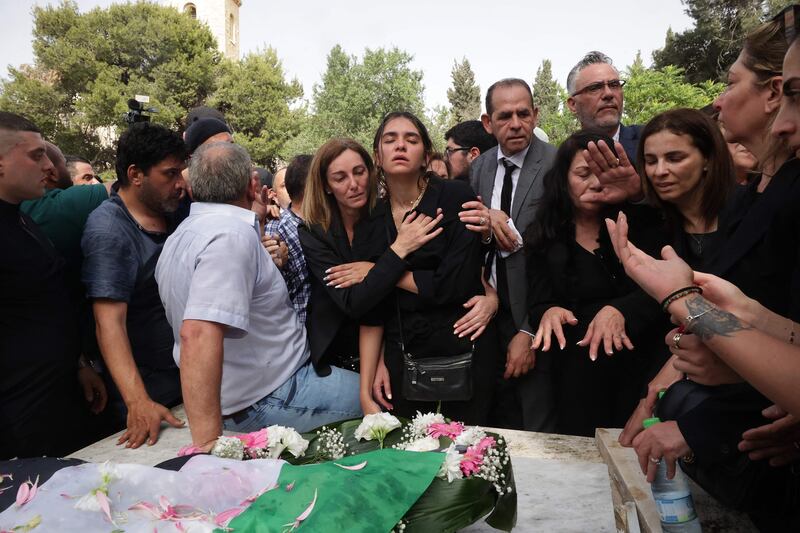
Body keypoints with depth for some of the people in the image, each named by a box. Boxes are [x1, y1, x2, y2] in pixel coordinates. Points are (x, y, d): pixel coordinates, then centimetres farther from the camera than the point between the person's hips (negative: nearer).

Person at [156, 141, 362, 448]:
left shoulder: (184, 232, 6)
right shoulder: (233, 233, -25)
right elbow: (198, 333, -36)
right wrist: (208, 443, -37)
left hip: (237, 392, 10)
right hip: (270, 399, -10)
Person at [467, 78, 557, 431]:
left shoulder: (556, 166, -12)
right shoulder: (479, 167, 6)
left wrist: (530, 331, -15)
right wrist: (488, 228, -17)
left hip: (531, 319, -5)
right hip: (488, 313, 5)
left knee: (536, 433, 10)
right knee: (498, 429, 20)